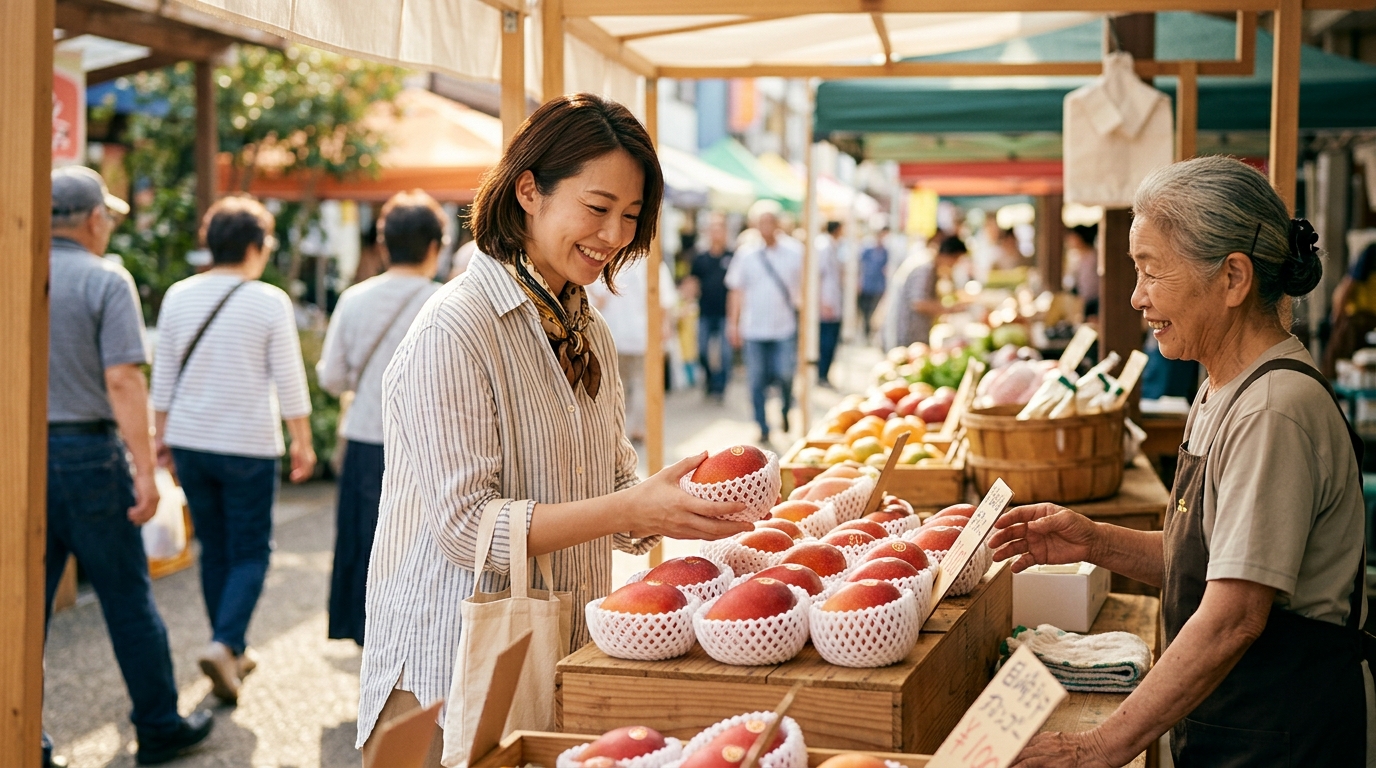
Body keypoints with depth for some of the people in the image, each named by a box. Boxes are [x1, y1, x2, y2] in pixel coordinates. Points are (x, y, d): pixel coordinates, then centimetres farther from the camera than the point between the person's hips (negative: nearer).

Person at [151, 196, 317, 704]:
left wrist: (163, 434, 19)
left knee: (215, 548, 15)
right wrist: (302, 443, 3)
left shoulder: (179, 297, 3)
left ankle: (231, 655, 23)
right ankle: (225, 643, -14)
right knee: (250, 552, 5)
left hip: (190, 442, 4)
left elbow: (163, 376, 9)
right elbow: (289, 381, -6)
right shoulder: (270, 302, -9)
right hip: (247, 446, -4)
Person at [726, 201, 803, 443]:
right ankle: (763, 428, 15)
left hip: (785, 326, -1)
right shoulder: (746, 253, 3)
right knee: (757, 380, 3)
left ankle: (786, 410, 22)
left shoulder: (794, 251, 1)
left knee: (785, 374, -9)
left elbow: (803, 285, 9)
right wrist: (733, 323, 4)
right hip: (754, 329, 1)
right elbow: (736, 290, 6)